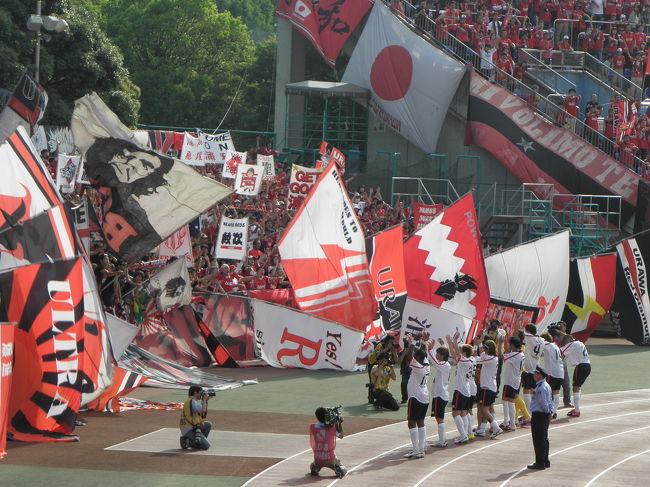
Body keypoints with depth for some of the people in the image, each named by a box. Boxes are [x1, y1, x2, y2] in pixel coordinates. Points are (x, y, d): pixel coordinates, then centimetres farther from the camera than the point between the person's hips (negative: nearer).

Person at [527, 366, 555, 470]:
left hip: (539, 415, -10)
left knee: (538, 439, -5)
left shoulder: (541, 388, -20)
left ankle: (540, 462, -3)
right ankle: (545, 461, 22)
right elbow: (549, 401, 17)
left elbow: (543, 402, -23)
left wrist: (548, 412, -11)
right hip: (545, 415, 10)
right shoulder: (546, 386, 13)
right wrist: (551, 411, 7)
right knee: (544, 439, 16)